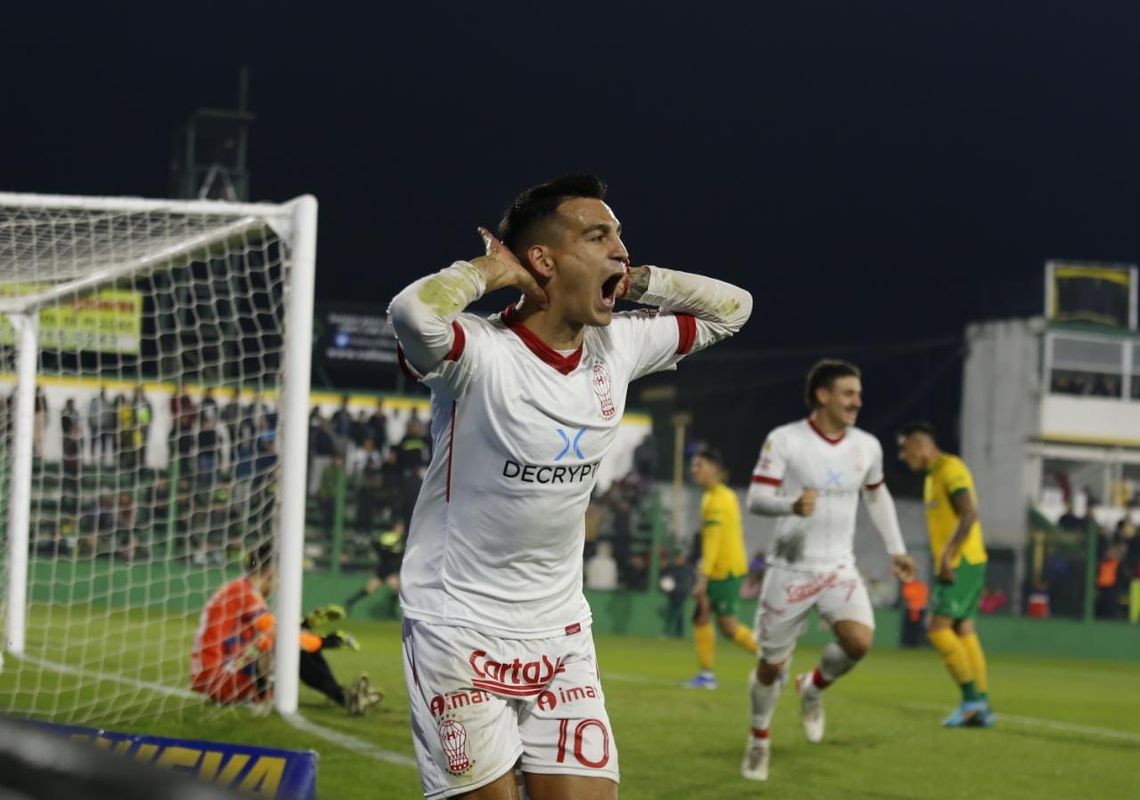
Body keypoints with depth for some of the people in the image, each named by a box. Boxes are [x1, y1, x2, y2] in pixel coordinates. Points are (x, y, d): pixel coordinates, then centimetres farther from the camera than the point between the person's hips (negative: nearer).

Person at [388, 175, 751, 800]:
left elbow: (731, 308, 16)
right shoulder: (480, 353, -19)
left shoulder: (618, 348, 2)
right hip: (460, 628, -6)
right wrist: (491, 269, -22)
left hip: (561, 634, 6)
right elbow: (412, 312, -42)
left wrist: (633, 278, 1)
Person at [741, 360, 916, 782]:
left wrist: (896, 548, 18)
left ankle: (813, 688, 8)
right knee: (771, 664, 5)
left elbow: (877, 495, 21)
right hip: (790, 569, -3)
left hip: (839, 569, 3)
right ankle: (759, 739, 31)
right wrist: (793, 504, -33)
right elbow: (756, 498, -13)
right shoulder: (784, 441, -11)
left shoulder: (867, 446, 3)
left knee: (859, 640, -23)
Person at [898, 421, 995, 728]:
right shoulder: (932, 475, 18)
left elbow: (969, 514, -22)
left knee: (938, 627, -12)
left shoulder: (950, 469, -12)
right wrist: (942, 561, 19)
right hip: (953, 565, 10)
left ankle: (972, 698, -9)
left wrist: (947, 556, -25)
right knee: (963, 630, 8)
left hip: (962, 563, -10)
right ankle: (981, 707, 7)